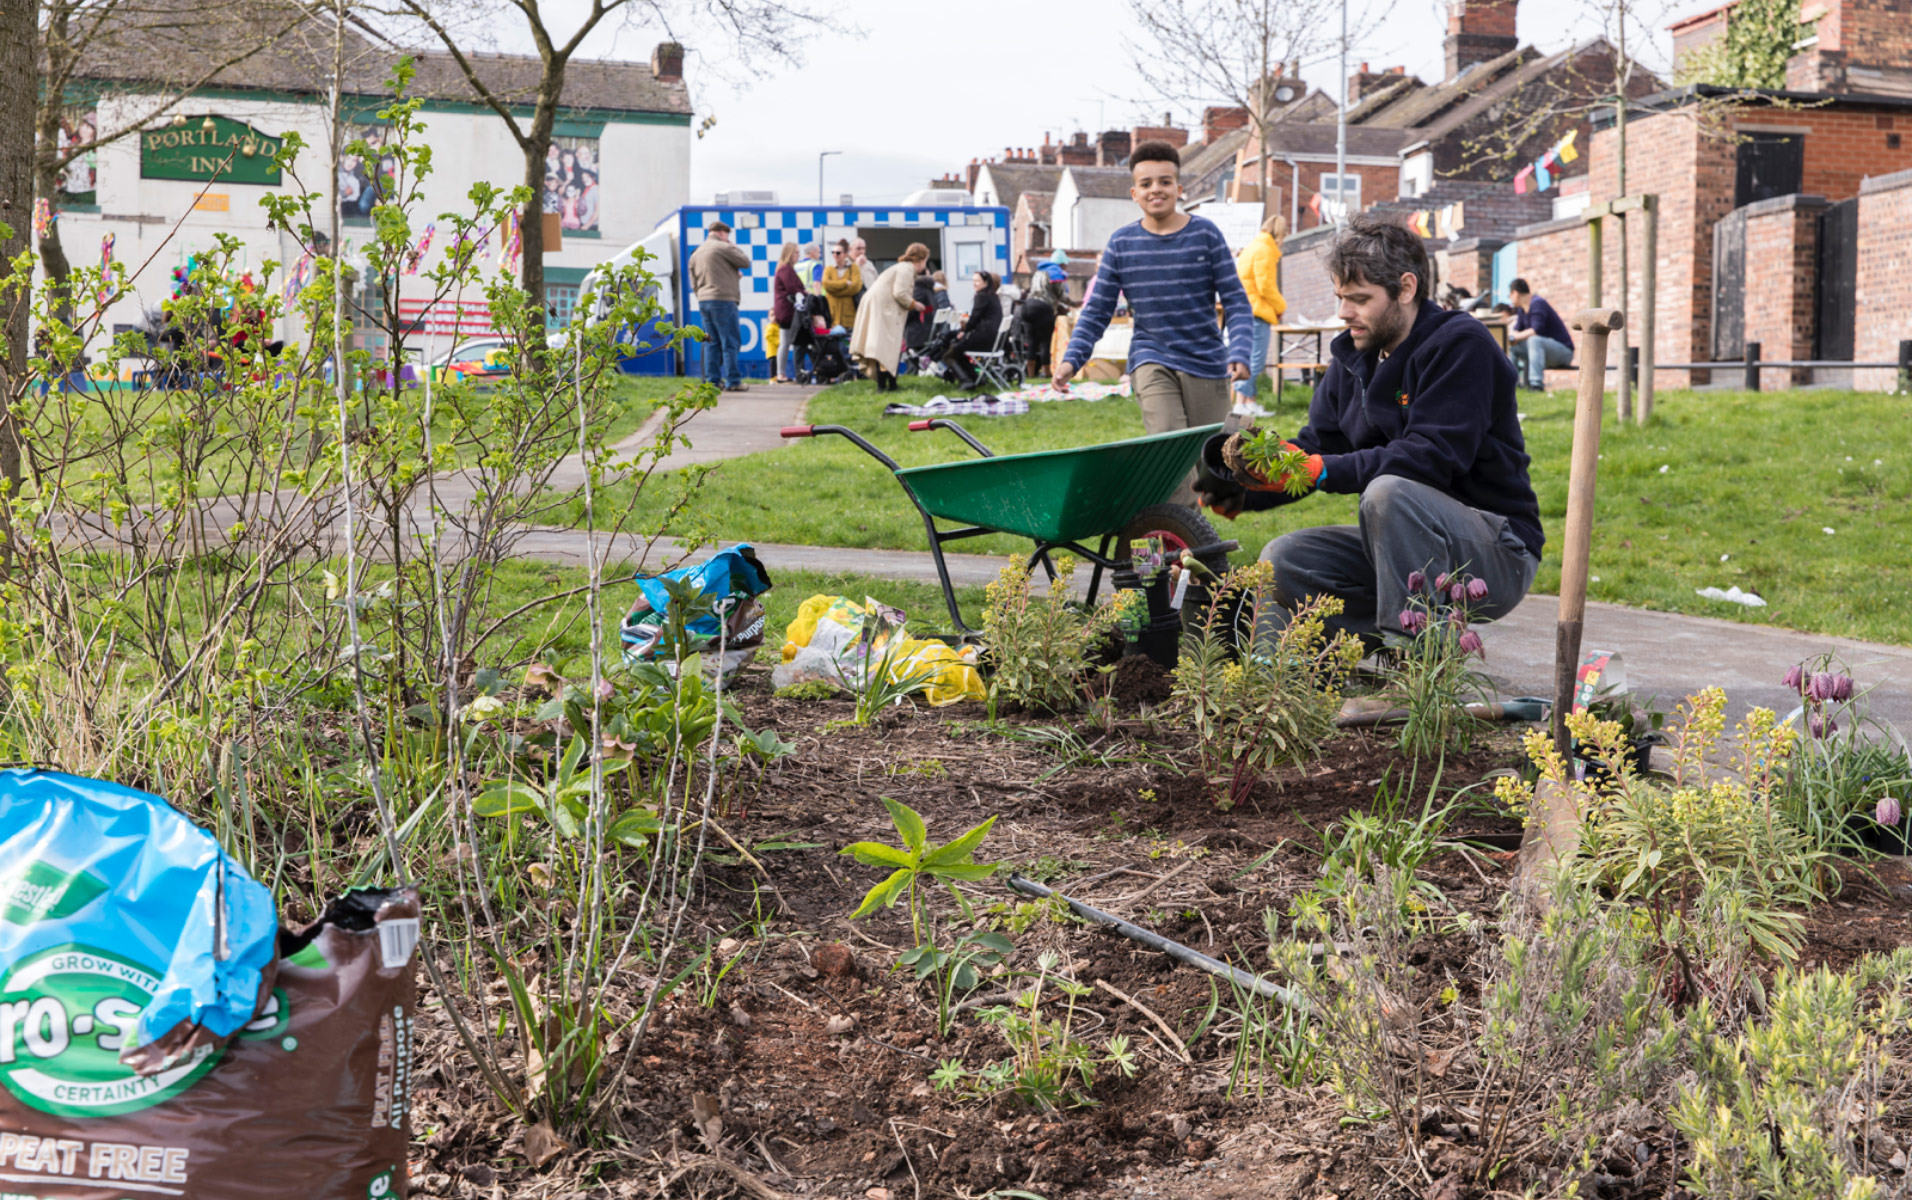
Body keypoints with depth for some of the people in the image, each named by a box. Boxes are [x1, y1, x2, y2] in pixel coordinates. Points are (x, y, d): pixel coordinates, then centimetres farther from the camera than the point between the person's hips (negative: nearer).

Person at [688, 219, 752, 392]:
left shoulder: (697, 253, 16)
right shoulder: (722, 247, -7)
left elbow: (694, 282, 19)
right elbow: (745, 262, -3)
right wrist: (734, 247, 11)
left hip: (703, 300, 7)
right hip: (722, 300, -7)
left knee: (712, 342, 11)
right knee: (730, 342, -3)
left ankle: (712, 380, 9)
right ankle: (732, 381, -4)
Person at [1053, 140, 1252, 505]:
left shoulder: (1205, 233, -1)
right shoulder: (1122, 242, 3)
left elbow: (1235, 301, 0)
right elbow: (1097, 310, 8)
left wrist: (1239, 353, -16)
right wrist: (1072, 358, -6)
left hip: (1206, 362, 1)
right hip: (1151, 360, 0)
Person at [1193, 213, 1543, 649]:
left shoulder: (1461, 344, -14)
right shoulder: (1354, 357, 11)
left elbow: (1430, 457, -25)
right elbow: (1315, 443, 5)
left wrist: (1322, 470, -31)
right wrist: (1247, 487, -15)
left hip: (1496, 553, -7)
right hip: (1406, 548, 7)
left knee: (1388, 492, -35)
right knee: (1283, 561, -10)